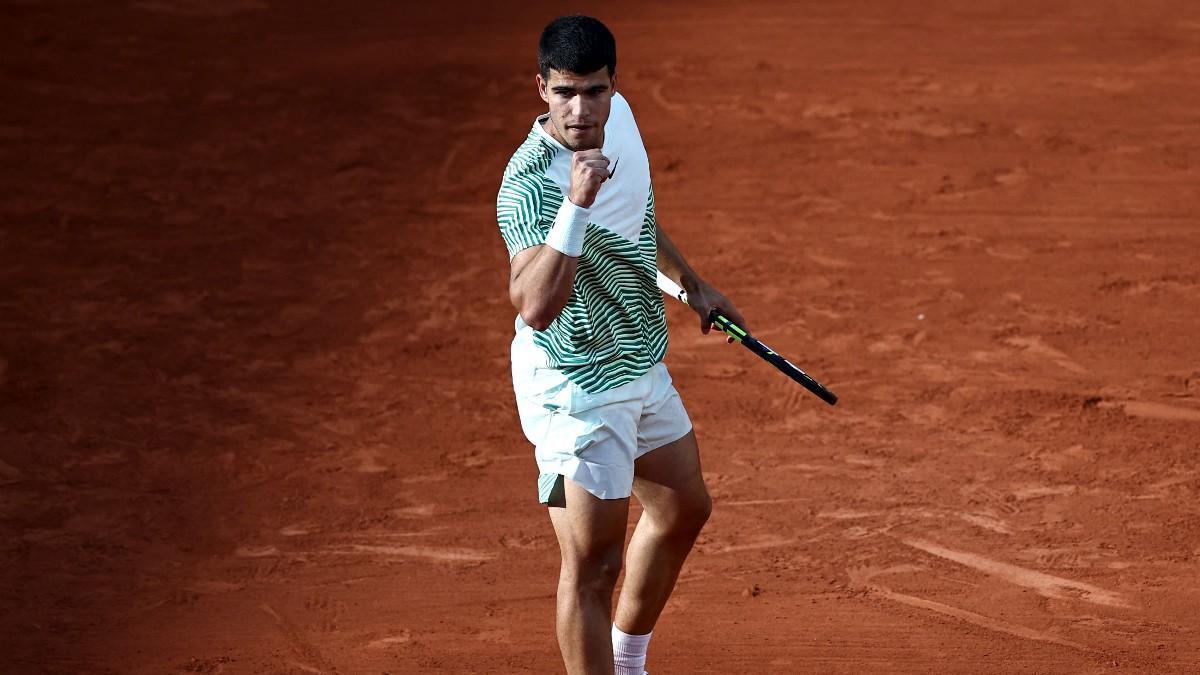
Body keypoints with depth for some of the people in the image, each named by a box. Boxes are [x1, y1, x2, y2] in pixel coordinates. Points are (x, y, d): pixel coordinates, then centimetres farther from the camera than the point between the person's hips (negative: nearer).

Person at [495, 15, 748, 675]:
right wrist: (576, 204, -51)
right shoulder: (529, 185, -31)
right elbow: (534, 308, -46)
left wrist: (690, 280, 26)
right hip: (575, 386, -9)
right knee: (593, 564, -6)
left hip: (641, 364, 10)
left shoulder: (620, 117, -6)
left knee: (682, 509, 26)